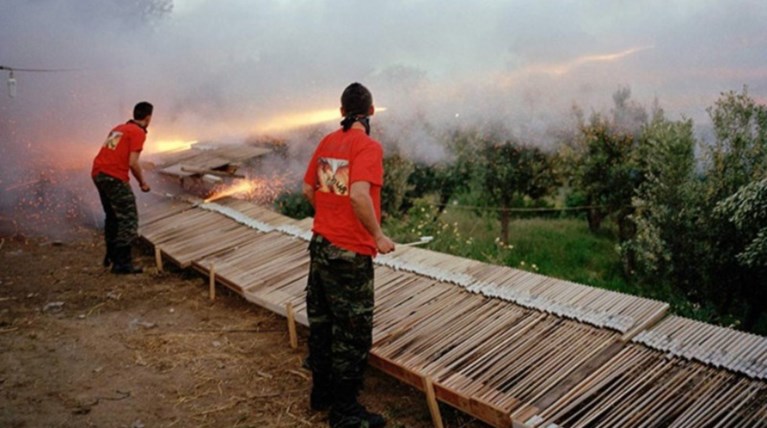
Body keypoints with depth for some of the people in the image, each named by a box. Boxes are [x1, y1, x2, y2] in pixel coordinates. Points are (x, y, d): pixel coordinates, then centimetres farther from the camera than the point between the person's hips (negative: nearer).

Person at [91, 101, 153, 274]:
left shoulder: (119, 128, 20)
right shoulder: (138, 132, -5)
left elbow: (114, 155, 18)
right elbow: (133, 162, -13)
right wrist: (142, 182, 0)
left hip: (98, 173, 9)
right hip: (114, 177, -9)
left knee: (112, 216, 22)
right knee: (129, 220, -3)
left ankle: (111, 255, 32)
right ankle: (122, 263, -4)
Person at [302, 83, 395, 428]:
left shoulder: (327, 142, 6)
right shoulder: (368, 146, -16)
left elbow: (308, 189, 13)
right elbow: (359, 195, -28)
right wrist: (378, 236, -17)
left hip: (321, 243, 8)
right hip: (350, 253, -8)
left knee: (322, 320, 18)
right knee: (352, 330, 4)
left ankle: (321, 391, 33)